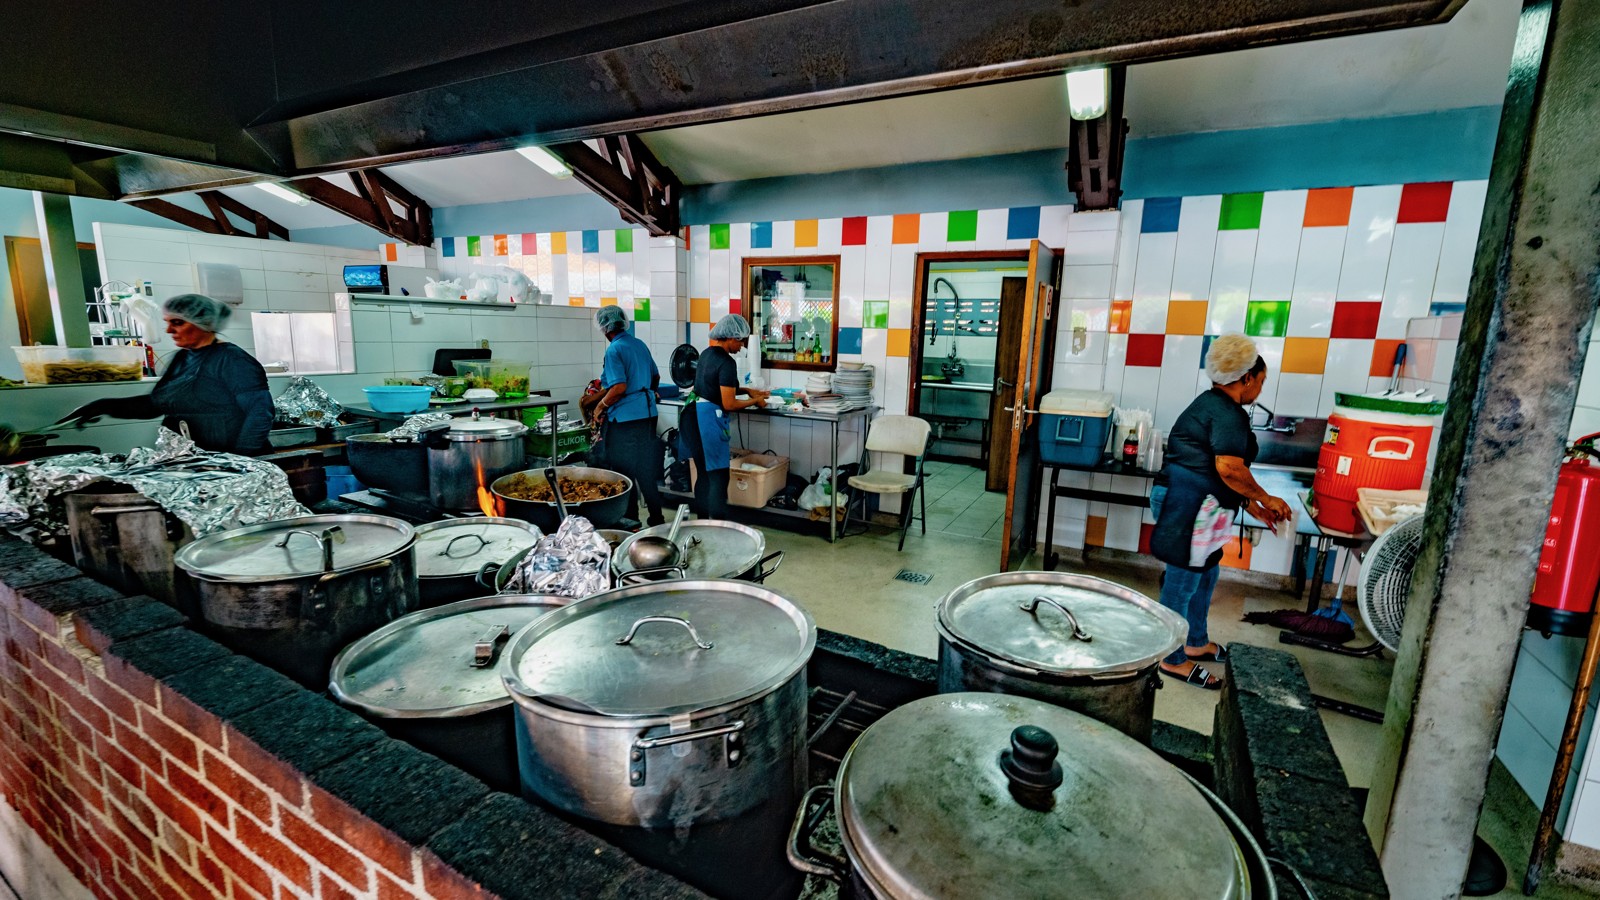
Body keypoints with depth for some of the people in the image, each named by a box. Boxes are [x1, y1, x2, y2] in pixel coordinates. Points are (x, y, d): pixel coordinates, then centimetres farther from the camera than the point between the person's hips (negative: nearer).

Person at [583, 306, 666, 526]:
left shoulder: (614, 350, -13)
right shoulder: (639, 344, 10)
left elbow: (619, 388, -21)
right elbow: (656, 377, 20)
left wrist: (600, 407, -8)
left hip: (625, 418, -8)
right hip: (647, 414, 8)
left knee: (625, 471, 4)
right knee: (646, 470, 14)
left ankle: (631, 519, 13)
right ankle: (656, 518, 20)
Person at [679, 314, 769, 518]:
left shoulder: (707, 353, 12)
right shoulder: (727, 363, -16)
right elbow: (729, 404, -17)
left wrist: (747, 390, 19)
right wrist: (755, 401, -2)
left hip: (694, 416, 10)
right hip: (709, 420, -10)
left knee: (704, 473, 19)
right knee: (718, 477, -1)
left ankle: (702, 521, 29)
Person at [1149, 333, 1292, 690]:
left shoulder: (1212, 403, 17)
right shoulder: (1228, 413, -15)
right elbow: (1229, 468, -25)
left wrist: (1252, 505, 20)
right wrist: (1265, 498, -8)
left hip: (1192, 503, 11)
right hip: (1192, 506, -11)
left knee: (1204, 575, 22)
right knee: (1183, 583, 0)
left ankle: (1196, 643, 38)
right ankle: (1174, 660, 13)